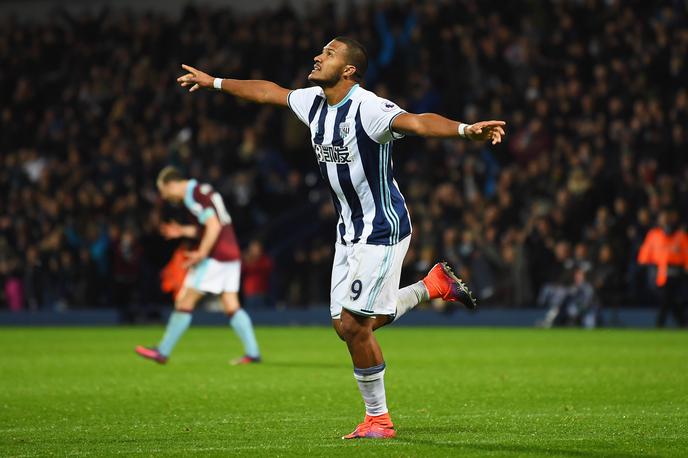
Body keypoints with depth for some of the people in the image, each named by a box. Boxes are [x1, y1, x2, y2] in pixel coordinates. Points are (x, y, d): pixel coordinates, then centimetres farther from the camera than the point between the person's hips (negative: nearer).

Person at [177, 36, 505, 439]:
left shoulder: (367, 108, -22)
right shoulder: (315, 103, 4)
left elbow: (417, 122, -39)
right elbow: (269, 91, 21)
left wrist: (465, 130, -58)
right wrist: (213, 82, 32)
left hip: (383, 230, -9)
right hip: (350, 232, 9)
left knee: (354, 324, -10)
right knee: (347, 325, 9)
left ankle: (378, 418, 6)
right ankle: (433, 285, 26)